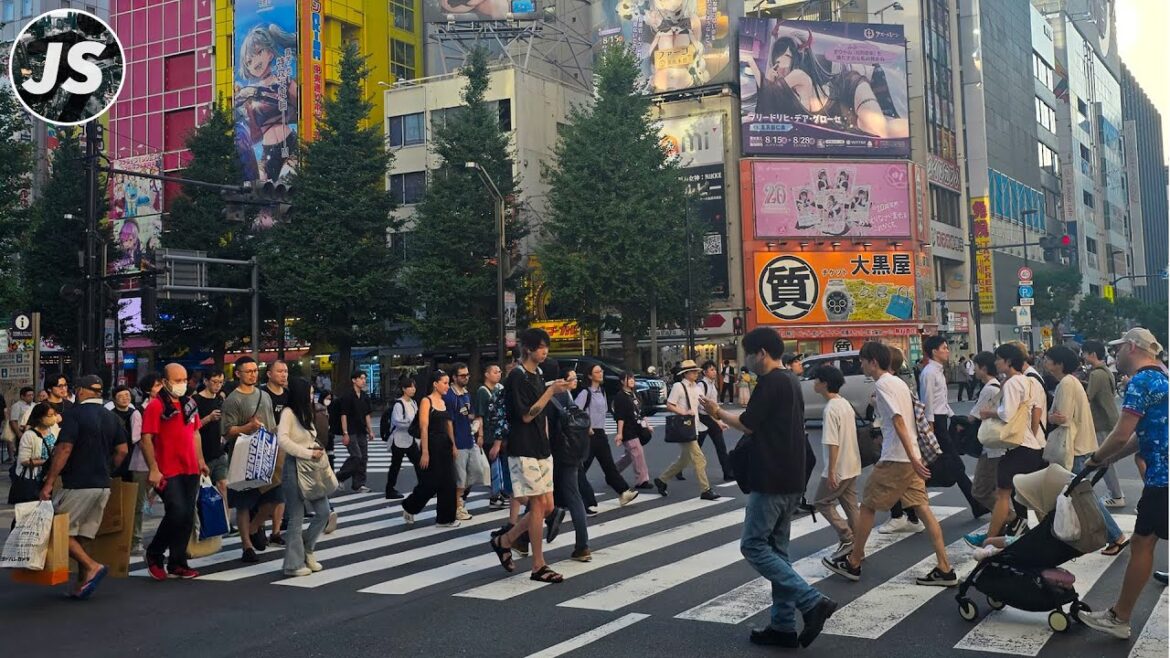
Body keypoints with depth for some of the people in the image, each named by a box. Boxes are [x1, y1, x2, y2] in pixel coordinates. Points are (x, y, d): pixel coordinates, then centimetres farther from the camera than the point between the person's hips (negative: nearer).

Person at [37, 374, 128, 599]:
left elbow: (64, 449, -16)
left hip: (77, 485, -7)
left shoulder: (75, 413, -9)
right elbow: (122, 451, 12)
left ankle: (92, 567, -11)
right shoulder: (111, 417, 12)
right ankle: (82, 584, 10)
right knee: (82, 535, 12)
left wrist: (49, 482, -12)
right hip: (103, 486, 7)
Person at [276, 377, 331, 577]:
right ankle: (294, 564, 9)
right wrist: (308, 453, -21)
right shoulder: (288, 412, -11)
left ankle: (306, 549, 25)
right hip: (295, 467, -8)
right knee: (297, 517, -1)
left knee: (324, 511, 8)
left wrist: (318, 450, 2)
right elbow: (282, 440, -24)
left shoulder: (305, 413, 15)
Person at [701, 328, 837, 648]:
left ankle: (813, 602, -12)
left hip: (771, 480, -10)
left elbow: (747, 425, -12)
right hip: (790, 479, 10)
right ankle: (783, 626, 13)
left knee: (753, 546, -5)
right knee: (776, 548, 12)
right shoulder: (791, 384, 16)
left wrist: (718, 413, 4)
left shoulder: (770, 383, -14)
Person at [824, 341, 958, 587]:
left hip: (894, 459, -9)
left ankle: (853, 563, 14)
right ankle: (944, 570, 3)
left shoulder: (883, 384, -12)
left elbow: (898, 421, -20)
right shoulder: (899, 382, 16)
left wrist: (912, 458, -25)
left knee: (867, 506, 4)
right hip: (910, 457, 9)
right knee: (923, 509, 6)